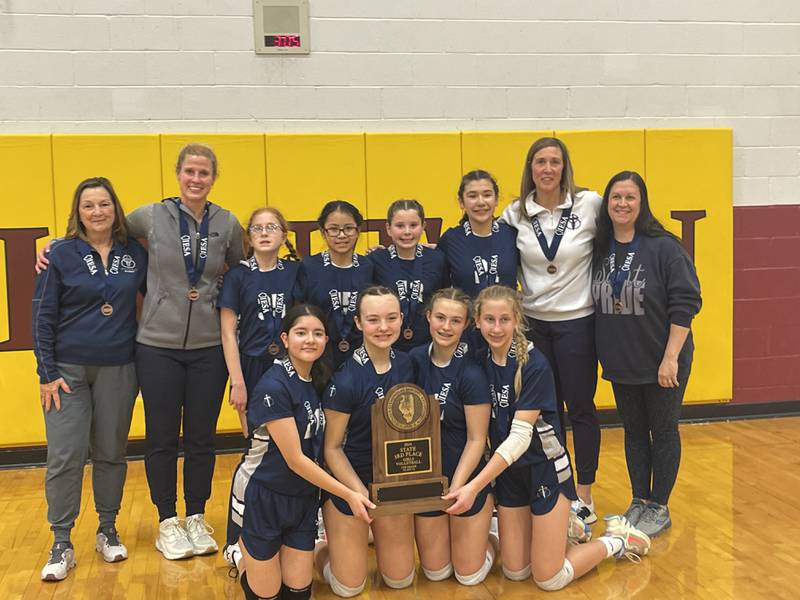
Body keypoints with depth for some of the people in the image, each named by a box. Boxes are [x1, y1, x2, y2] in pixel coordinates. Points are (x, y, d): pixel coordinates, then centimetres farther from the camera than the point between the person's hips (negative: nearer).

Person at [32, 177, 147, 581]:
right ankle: (61, 545, 8)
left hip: (119, 370, 2)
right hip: (68, 370, -2)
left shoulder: (136, 254, 3)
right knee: (65, 456, -4)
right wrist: (47, 373, -8)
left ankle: (108, 531, 25)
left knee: (111, 453, 10)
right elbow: (42, 316, -3)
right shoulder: (61, 254, -4)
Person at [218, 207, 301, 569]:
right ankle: (234, 540, 8)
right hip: (253, 370, -3)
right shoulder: (238, 276, -2)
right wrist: (237, 382, -9)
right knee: (258, 452, -4)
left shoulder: (295, 272, 6)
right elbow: (228, 331, -3)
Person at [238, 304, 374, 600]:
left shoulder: (319, 380, 1)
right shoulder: (274, 387, -23)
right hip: (265, 498, -6)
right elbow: (294, 459, -22)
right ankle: (242, 552, 31)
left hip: (304, 498, 6)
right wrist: (348, 495, -18)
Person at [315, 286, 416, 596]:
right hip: (349, 479, -5)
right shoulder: (346, 379, -24)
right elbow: (332, 448, -16)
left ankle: (367, 534, 39)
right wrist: (363, 495, -20)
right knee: (349, 587, 3)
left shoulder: (405, 364, -6)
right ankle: (316, 548, 30)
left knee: (400, 579, 14)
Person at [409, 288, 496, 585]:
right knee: (435, 572, 14)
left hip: (466, 477, -4)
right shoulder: (415, 359, -6)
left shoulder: (471, 373, -20)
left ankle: (490, 531, 33)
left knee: (469, 575, 6)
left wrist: (456, 488, -20)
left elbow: (476, 440, -16)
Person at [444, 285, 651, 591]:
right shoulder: (481, 360, -5)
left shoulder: (534, 365, -23)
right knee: (514, 572, 12)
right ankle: (561, 527, 36)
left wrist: (474, 486, -33)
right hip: (508, 471, 6)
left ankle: (617, 540, 22)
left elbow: (520, 436, -28)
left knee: (548, 579, 2)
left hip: (545, 468, -5)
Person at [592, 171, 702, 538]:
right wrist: (606, 353, 6)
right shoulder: (600, 248, 2)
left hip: (662, 362, -5)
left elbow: (686, 302, -16)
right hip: (621, 363, 5)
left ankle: (659, 508, 21)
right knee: (634, 432, 15)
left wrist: (671, 357, -19)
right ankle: (639, 501, 29)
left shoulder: (663, 246, -14)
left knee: (663, 432, 8)